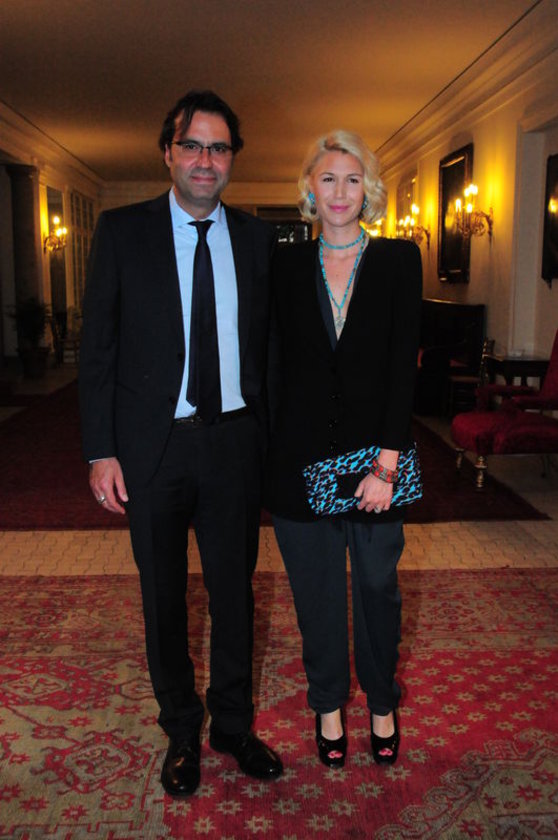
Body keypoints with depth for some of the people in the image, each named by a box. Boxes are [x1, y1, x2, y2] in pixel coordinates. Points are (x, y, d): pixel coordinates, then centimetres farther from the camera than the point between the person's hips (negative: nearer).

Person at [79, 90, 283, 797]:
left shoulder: (256, 238, 5)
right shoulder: (121, 231, -2)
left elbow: (266, 344, 7)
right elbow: (97, 347, -3)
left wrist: (270, 437, 2)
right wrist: (101, 451, -8)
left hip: (234, 444, 2)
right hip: (152, 446, -1)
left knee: (235, 591, 14)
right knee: (164, 597, 13)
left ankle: (233, 725, 36)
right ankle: (181, 732, 35)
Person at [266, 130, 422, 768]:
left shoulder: (398, 260, -2)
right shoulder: (288, 265, 3)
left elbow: (403, 364, -8)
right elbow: (277, 362, 4)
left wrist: (386, 463, -15)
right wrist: (271, 448, -2)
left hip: (373, 448, -1)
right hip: (303, 451, 1)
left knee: (377, 584, 12)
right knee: (317, 589, 13)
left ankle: (381, 704, 35)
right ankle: (328, 704, 34)